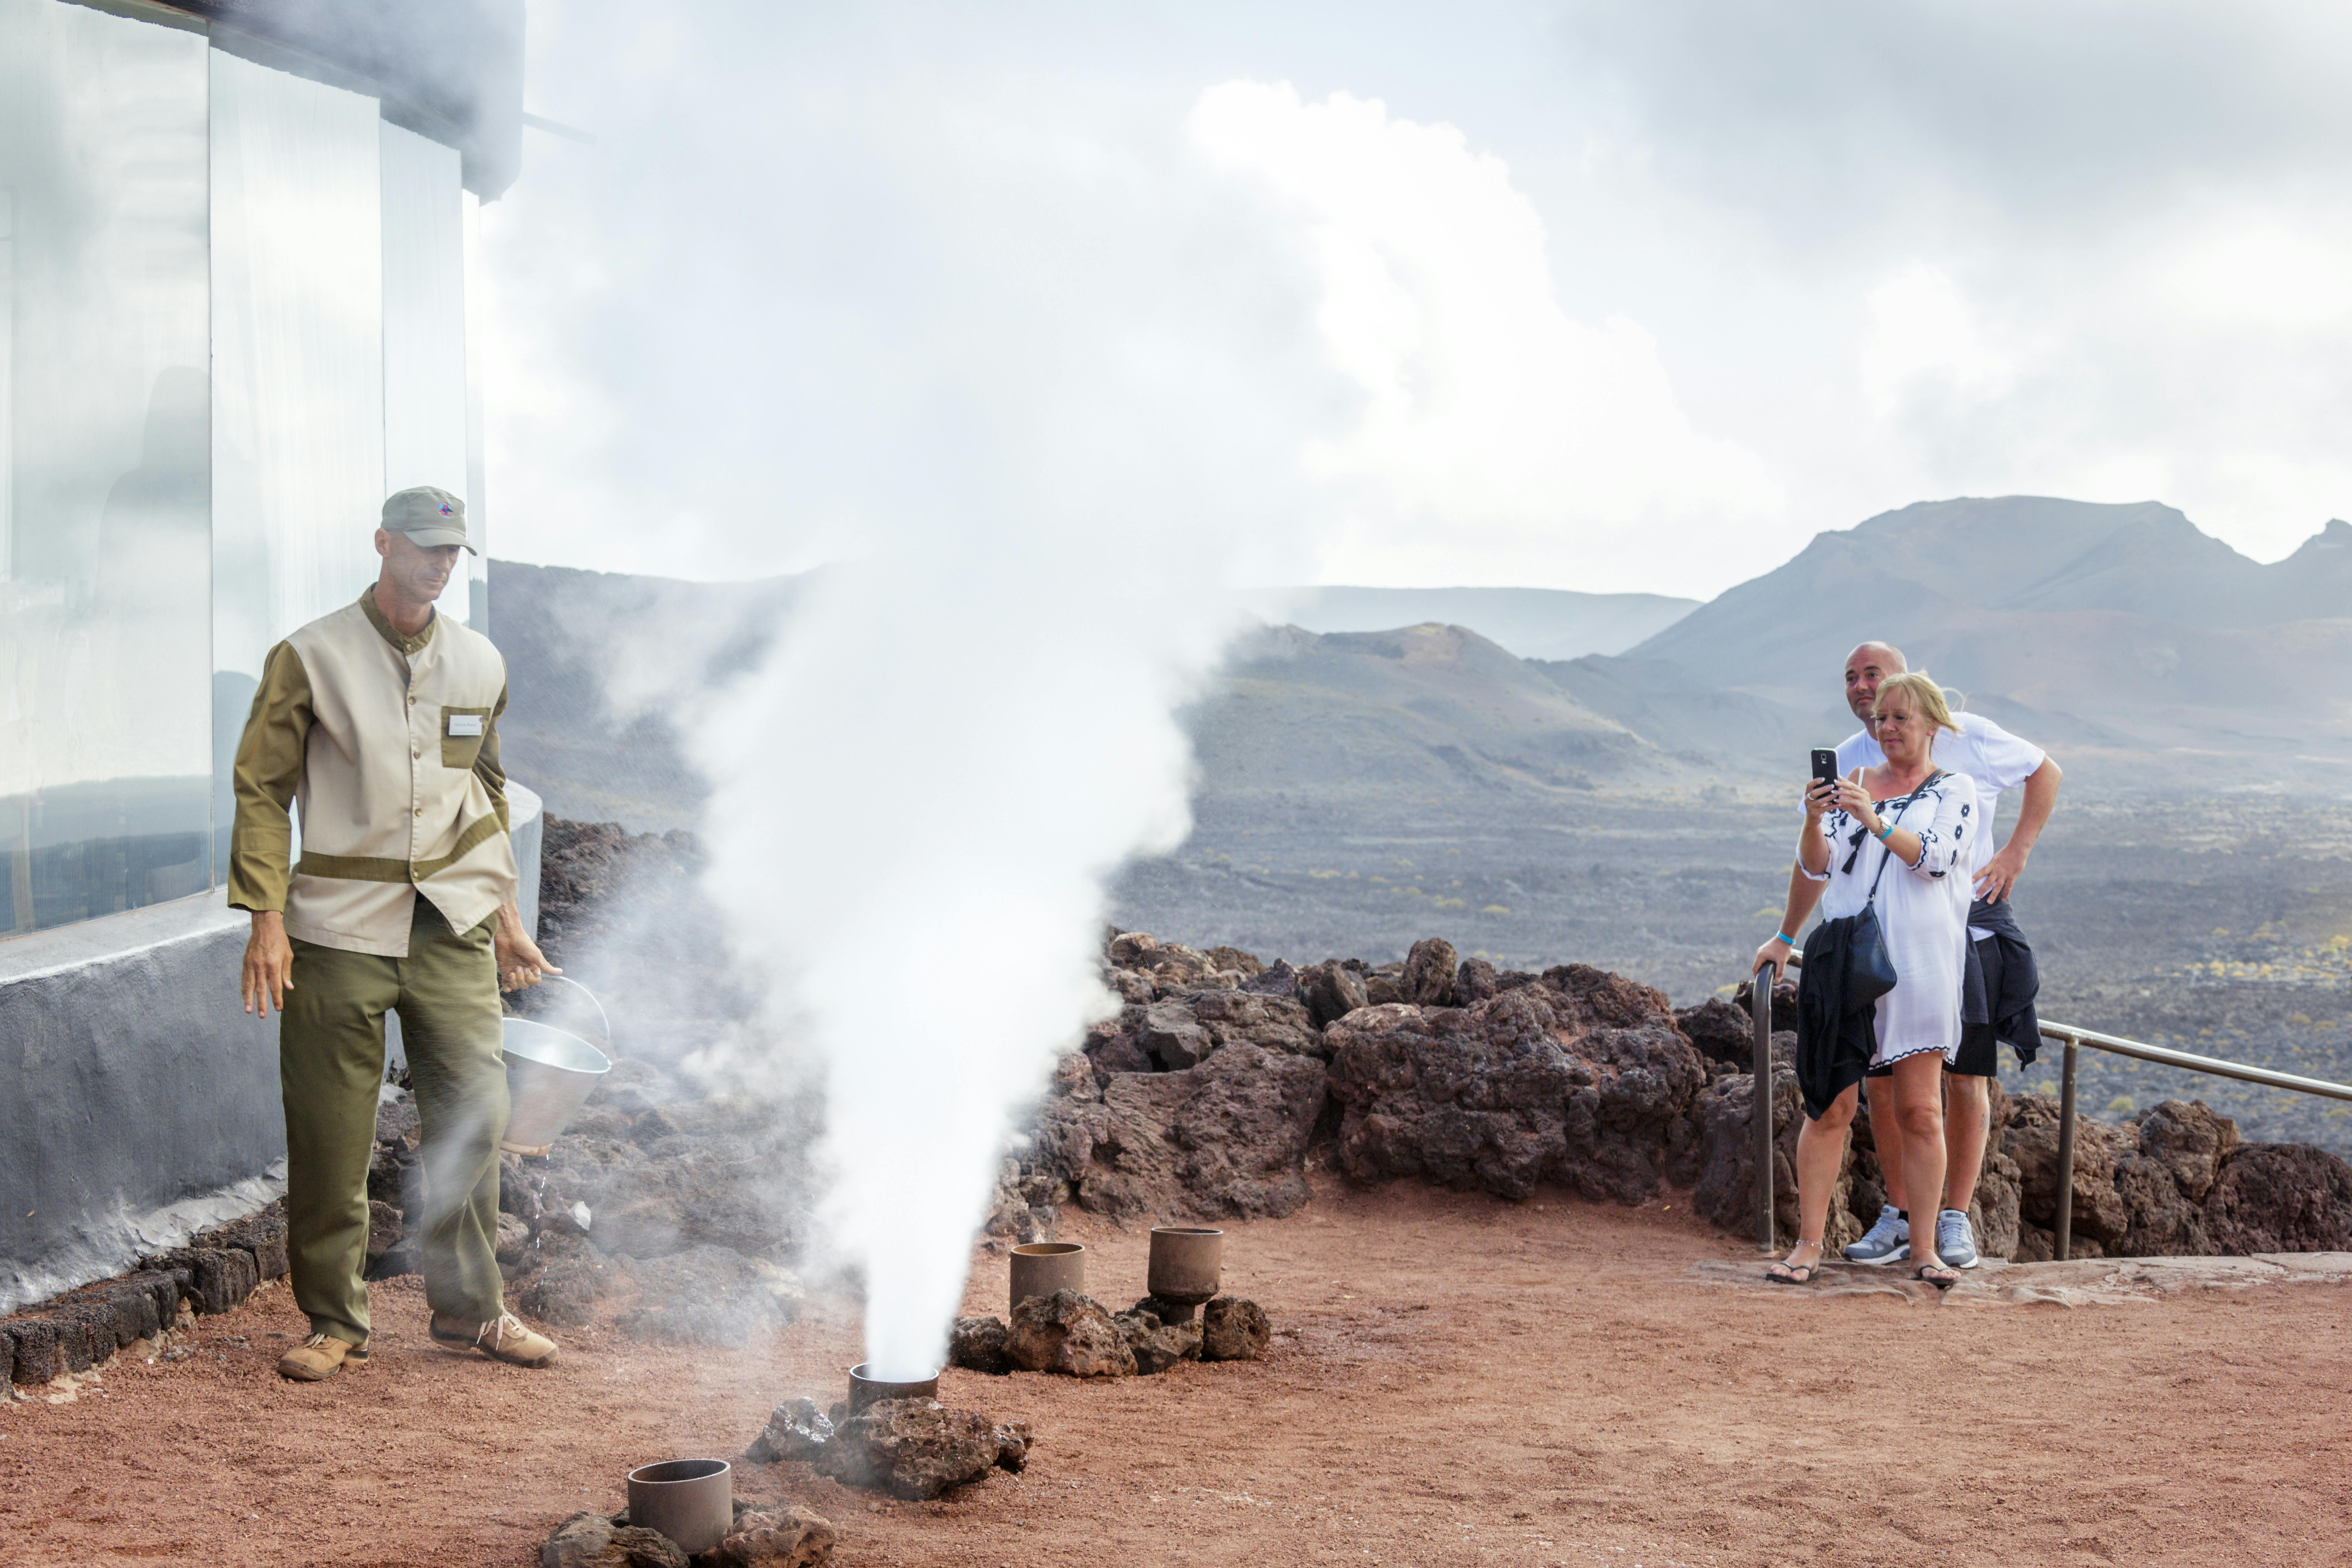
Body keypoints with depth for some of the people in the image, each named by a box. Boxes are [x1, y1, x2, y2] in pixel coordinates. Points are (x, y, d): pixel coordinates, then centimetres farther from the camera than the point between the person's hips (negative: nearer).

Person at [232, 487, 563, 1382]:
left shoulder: (481, 665, 12)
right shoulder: (311, 659, -1)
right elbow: (261, 790, -2)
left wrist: (504, 914, 19)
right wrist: (267, 918, -10)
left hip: (453, 925, 3)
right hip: (340, 927, -3)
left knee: (476, 1115, 0)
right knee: (331, 1139, -1)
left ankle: (469, 1308, 14)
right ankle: (333, 1323, 12)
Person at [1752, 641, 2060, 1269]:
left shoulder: (1966, 738, -1)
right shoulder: (1847, 764, 8)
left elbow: (2046, 771, 12)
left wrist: (2016, 853, 2)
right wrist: (1785, 938, 20)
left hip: (1966, 927, -2)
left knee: (1966, 1076, -2)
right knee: (1882, 1076, -1)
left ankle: (1956, 1218, 7)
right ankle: (1899, 1216, 10)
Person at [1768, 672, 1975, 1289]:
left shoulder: (1955, 791, 8)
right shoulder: (1852, 785, 14)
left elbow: (1936, 857, -10)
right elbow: (1817, 868, 7)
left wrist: (1875, 821, -24)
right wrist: (1814, 822, -12)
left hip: (1920, 965, -2)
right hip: (1845, 955, 2)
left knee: (1920, 1111, 0)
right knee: (1831, 1104, -2)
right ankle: (1809, 1245, 1)